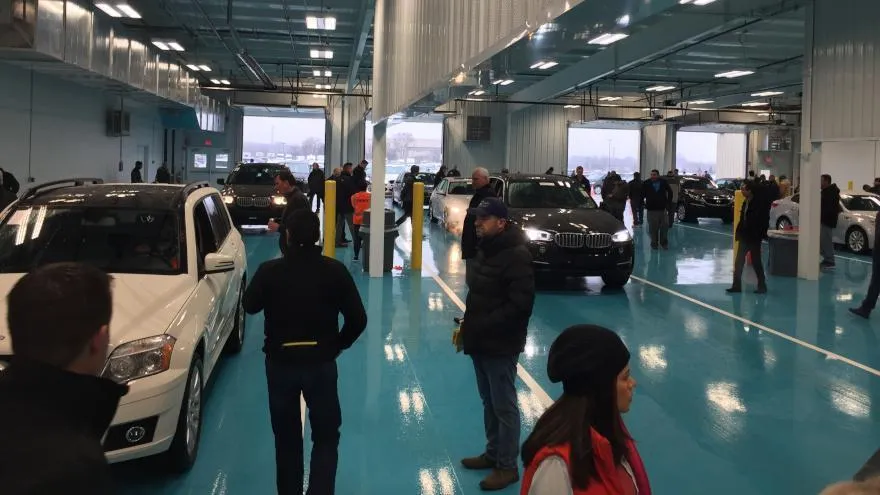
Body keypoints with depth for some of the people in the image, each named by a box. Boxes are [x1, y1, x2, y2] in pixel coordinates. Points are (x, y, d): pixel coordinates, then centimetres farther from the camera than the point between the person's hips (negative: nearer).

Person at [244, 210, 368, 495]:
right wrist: (337, 345, 8)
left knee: (286, 438, 18)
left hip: (280, 362, 1)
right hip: (321, 362, -1)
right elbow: (358, 319, -8)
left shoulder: (270, 271, -11)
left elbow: (250, 306, 6)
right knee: (326, 437, 11)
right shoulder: (334, 271, -11)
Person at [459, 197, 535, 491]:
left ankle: (507, 466, 12)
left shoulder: (517, 255, -19)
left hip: (501, 345, -9)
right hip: (481, 342, 9)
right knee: (489, 402, 19)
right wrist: (468, 325, 8)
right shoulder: (485, 249, 12)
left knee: (504, 406, 1)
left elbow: (520, 304, -25)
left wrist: (482, 326, -22)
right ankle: (493, 453, 34)